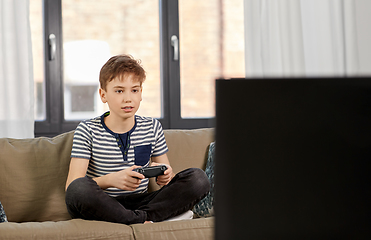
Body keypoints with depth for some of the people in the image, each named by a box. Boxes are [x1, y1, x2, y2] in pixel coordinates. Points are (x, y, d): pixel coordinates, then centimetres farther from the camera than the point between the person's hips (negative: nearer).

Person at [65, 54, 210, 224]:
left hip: (141, 202, 4)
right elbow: (71, 186, -11)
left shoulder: (152, 127, 11)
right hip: (103, 206, -3)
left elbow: (168, 176, 15)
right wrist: (111, 180, -30)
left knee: (198, 178, -14)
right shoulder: (87, 130, -1)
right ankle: (144, 220, -26)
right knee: (79, 188, -38)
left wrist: (166, 176, -13)